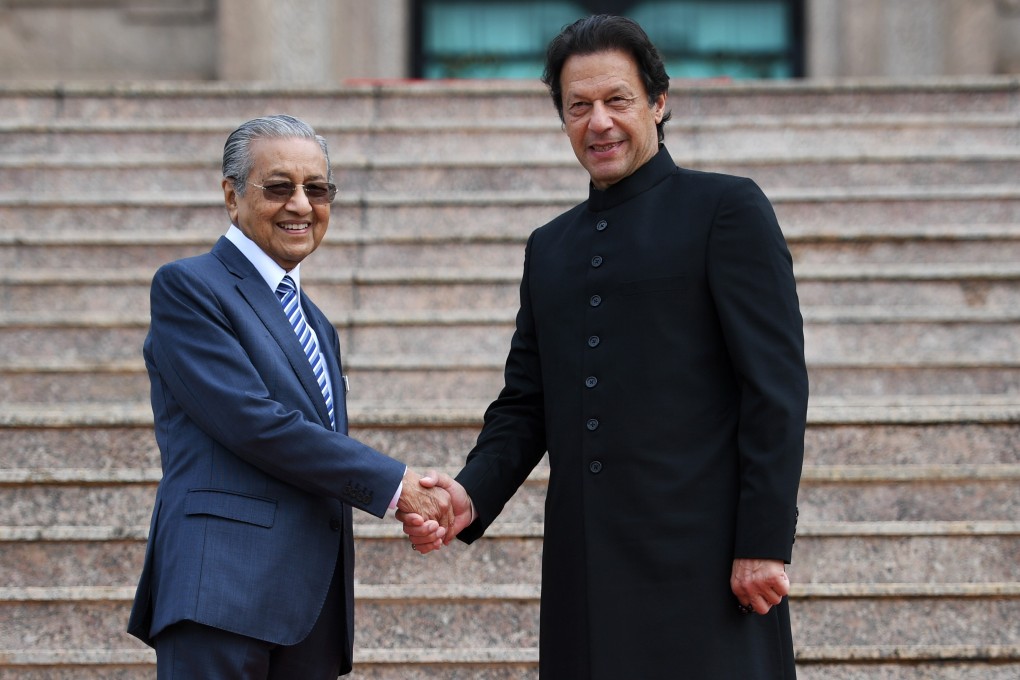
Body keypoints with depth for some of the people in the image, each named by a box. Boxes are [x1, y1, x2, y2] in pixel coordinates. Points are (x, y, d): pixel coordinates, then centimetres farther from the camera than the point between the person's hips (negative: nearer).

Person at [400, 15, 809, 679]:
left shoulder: (726, 208, 1)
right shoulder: (550, 247, 20)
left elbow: (776, 386, -5)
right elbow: (526, 404, 20)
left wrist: (765, 544, -12)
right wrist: (472, 495, 0)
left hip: (703, 563, -5)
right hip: (588, 571, 5)